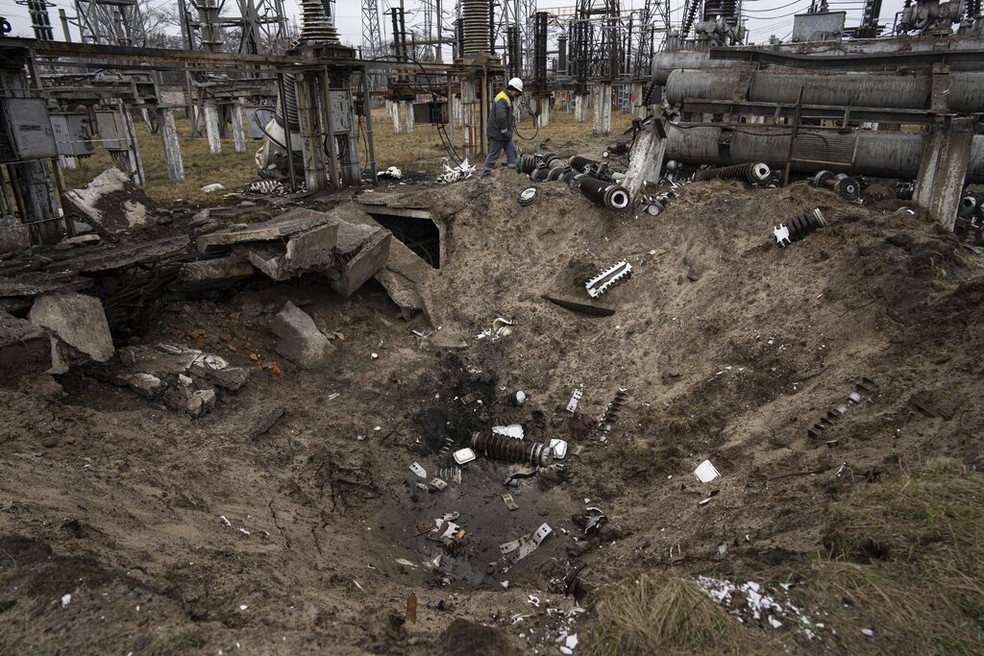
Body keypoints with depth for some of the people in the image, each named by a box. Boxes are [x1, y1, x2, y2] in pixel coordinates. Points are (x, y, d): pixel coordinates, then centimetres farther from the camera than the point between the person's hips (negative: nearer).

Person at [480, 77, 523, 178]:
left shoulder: (507, 98, 15)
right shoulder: (502, 99, -20)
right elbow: (501, 118, -29)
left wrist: (509, 131, 15)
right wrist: (505, 132, -20)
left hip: (504, 133, 10)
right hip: (497, 133, -10)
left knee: (511, 151, 13)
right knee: (494, 154, -3)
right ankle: (485, 173, 5)